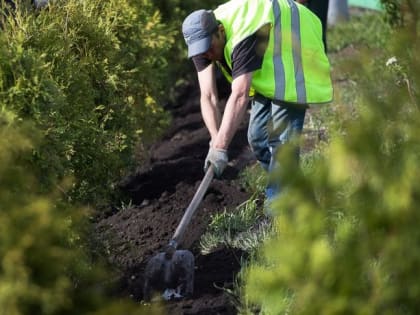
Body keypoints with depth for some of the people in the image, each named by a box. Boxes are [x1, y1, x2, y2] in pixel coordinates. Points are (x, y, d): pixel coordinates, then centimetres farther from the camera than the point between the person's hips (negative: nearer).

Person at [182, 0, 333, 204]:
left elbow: (240, 96, -47)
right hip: (266, 67, 8)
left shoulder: (244, 36, -40)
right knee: (257, 137, 6)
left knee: (280, 136, -17)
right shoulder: (202, 42, -17)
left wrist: (220, 147, -52)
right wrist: (216, 140, -38)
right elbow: (208, 96, -23)